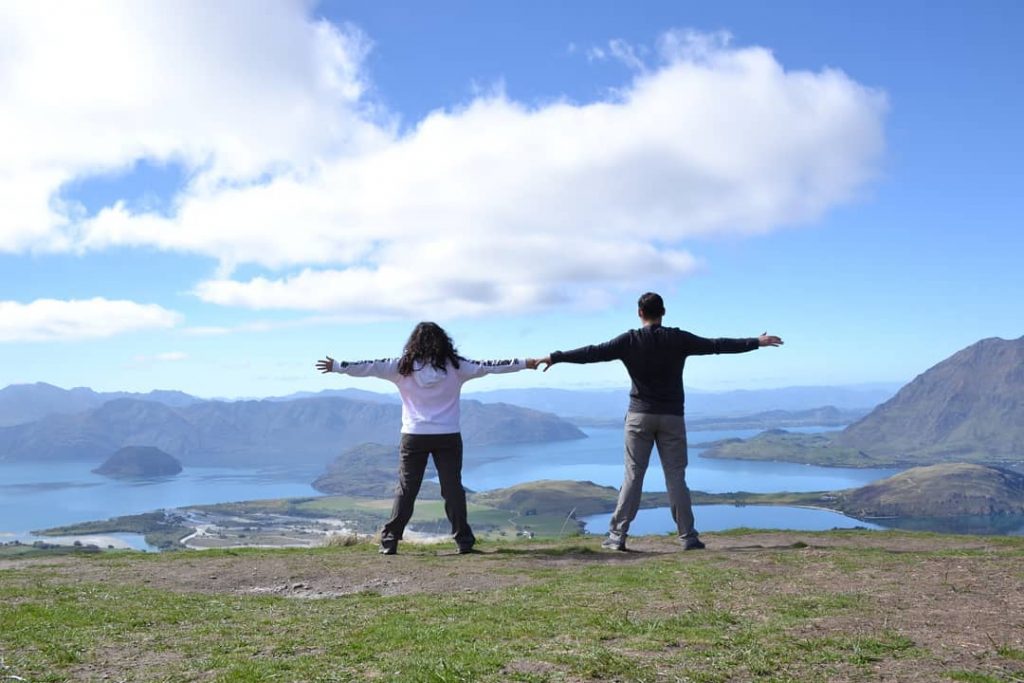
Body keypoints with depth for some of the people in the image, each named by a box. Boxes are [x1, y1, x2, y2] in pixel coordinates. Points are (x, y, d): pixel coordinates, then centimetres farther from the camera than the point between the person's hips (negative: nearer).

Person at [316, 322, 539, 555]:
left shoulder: (403, 366, -2)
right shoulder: (454, 366, -1)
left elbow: (369, 367, 0)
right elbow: (486, 366, 3)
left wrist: (336, 366, 9)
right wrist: (525, 363, 10)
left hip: (414, 437, 0)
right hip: (448, 437, 0)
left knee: (406, 490, 8)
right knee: (453, 488, 7)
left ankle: (389, 541, 7)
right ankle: (464, 540, 7)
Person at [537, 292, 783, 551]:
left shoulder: (629, 340, -2)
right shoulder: (678, 339, -1)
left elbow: (593, 353, -4)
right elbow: (717, 346, 3)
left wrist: (556, 357, 3)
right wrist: (757, 342, 12)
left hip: (640, 416, 0)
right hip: (671, 416, 0)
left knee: (632, 475, 2)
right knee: (676, 476, 4)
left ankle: (617, 535, 0)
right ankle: (688, 536, 5)